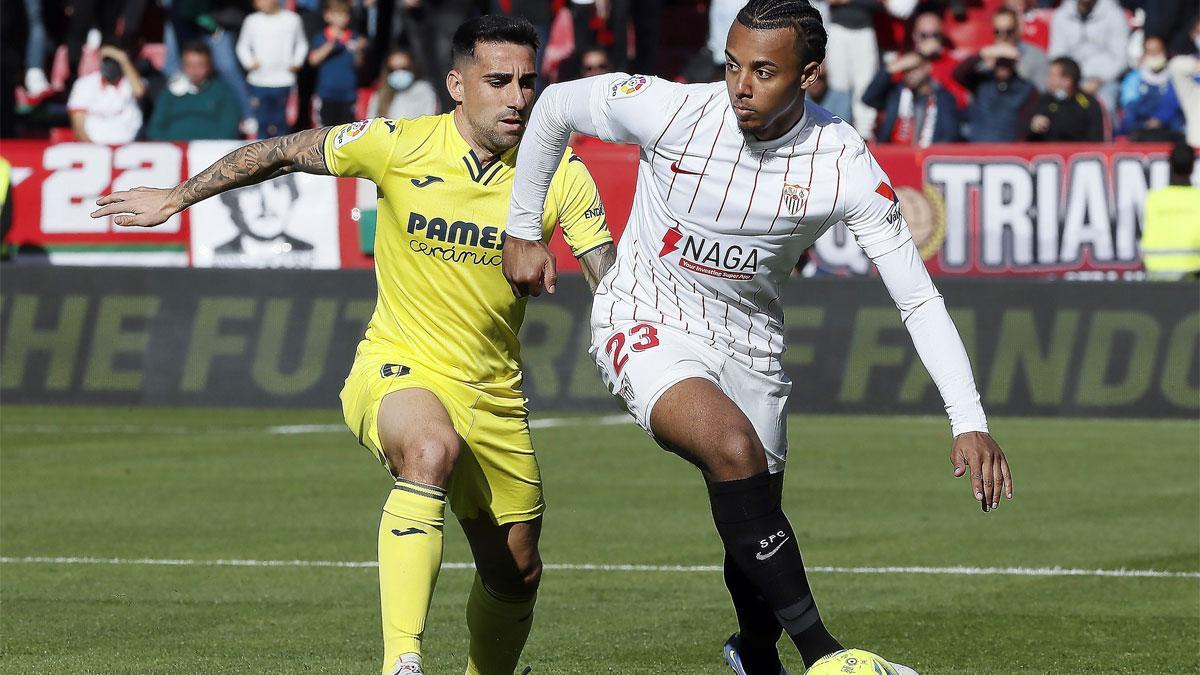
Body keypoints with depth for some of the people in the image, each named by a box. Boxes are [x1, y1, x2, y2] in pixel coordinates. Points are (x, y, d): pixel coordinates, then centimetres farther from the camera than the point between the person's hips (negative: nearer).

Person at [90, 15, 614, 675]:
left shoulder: (559, 175, -7)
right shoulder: (398, 145, -12)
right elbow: (282, 152, 2)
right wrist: (176, 197, 9)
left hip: (493, 397, 4)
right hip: (398, 368, -4)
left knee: (516, 577, 9)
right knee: (432, 448, -38)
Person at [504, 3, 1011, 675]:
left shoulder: (846, 164, -19)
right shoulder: (672, 110, -22)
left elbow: (919, 299, -17)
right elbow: (555, 106, -3)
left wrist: (970, 423, -26)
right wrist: (523, 230, 2)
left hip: (751, 342, 3)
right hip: (647, 321, -3)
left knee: (758, 523, 10)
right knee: (733, 444, -31)